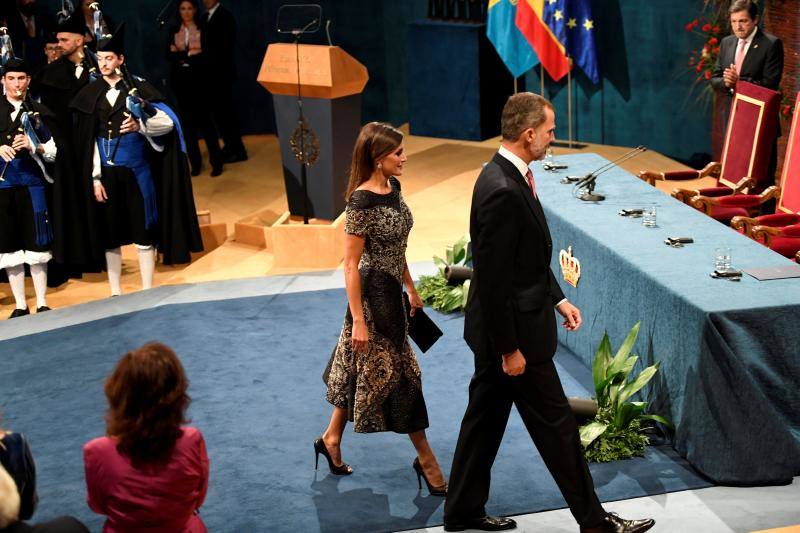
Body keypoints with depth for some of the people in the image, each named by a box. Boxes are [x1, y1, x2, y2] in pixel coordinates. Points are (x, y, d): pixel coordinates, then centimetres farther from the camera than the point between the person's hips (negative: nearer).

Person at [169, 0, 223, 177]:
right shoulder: (174, 31, 8)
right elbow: (170, 56, 5)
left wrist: (182, 55, -10)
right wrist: (191, 53, -10)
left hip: (199, 79, -3)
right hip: (181, 81, 3)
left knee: (205, 120, -6)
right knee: (187, 121, 3)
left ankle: (216, 162, -1)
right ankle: (195, 162, 9)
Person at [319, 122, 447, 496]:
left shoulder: (393, 188, 2)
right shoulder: (362, 202, -23)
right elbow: (351, 265, -20)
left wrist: (411, 289, 19)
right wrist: (358, 320, -19)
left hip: (391, 293, 9)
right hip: (373, 296, -9)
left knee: (361, 370, 18)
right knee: (399, 373, 2)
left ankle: (331, 440, 34)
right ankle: (426, 461, 14)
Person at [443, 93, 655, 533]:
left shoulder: (508, 176, 5)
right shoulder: (502, 192, -27)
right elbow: (492, 279, -25)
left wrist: (557, 299, 15)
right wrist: (510, 347, -20)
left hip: (496, 330, 10)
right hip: (513, 330, -10)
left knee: (485, 417, 18)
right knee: (555, 425, 4)